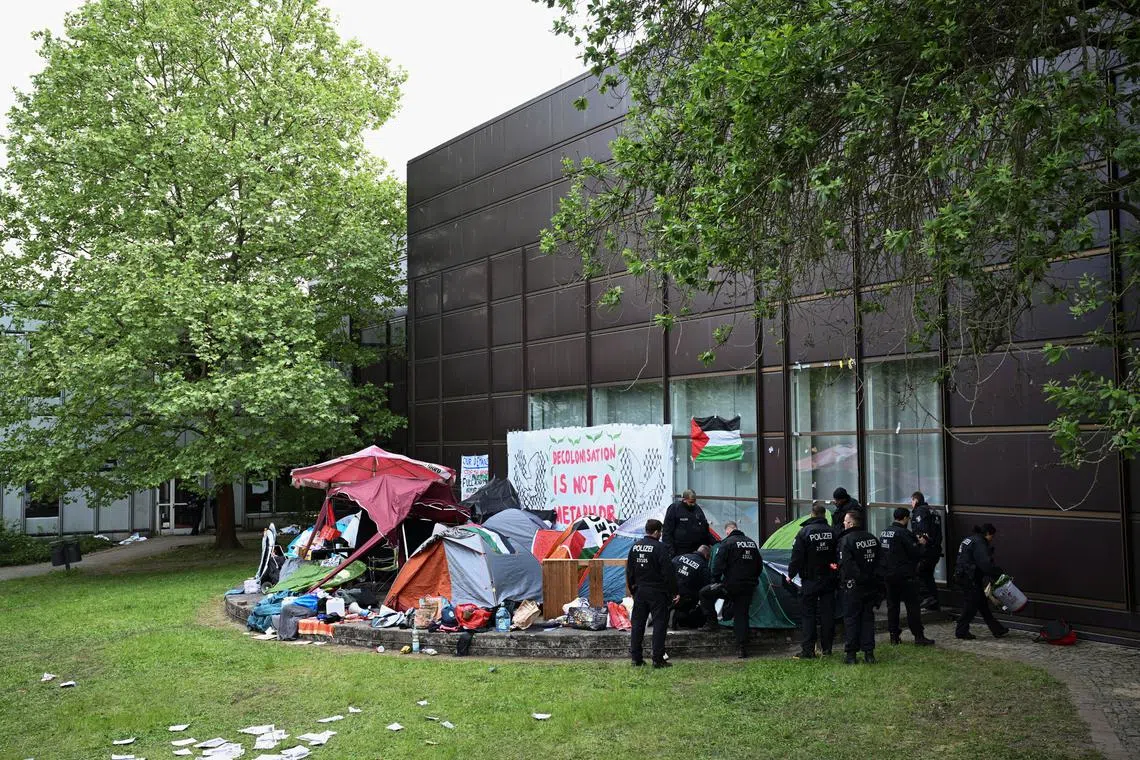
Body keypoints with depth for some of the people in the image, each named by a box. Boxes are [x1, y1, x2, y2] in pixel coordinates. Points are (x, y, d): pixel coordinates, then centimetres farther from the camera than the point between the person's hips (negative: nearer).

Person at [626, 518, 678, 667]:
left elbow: (629, 570, 12)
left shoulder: (635, 546, 6)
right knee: (659, 623, 0)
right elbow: (668, 572, -14)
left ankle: (636, 657, 14)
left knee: (638, 623, 11)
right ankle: (658, 659, -1)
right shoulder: (660, 548, -14)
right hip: (657, 592, -6)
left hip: (640, 591, 6)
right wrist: (674, 592, -6)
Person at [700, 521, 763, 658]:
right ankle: (742, 648, 4)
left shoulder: (727, 543, -7)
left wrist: (715, 581, -2)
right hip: (748, 587, 6)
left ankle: (711, 622, 10)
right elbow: (759, 566, 22)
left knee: (705, 593, 12)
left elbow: (718, 565, -13)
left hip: (731, 585, -6)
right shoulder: (752, 543, 14)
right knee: (742, 615, 9)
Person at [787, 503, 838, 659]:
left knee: (808, 614, 0)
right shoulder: (832, 532, 0)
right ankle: (827, 648, 13)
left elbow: (797, 557, -10)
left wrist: (791, 574, 0)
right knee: (827, 613, 9)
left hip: (810, 580, -3)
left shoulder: (804, 532, -11)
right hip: (828, 580, 4)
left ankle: (808, 650, -2)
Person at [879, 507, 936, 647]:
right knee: (912, 605, -1)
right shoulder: (903, 533, -15)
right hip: (905, 576, -7)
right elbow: (916, 553, -18)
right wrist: (921, 544, 4)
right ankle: (919, 636, 0)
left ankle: (894, 635, 13)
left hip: (888, 576, 7)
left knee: (892, 605, 11)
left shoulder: (884, 533, 10)